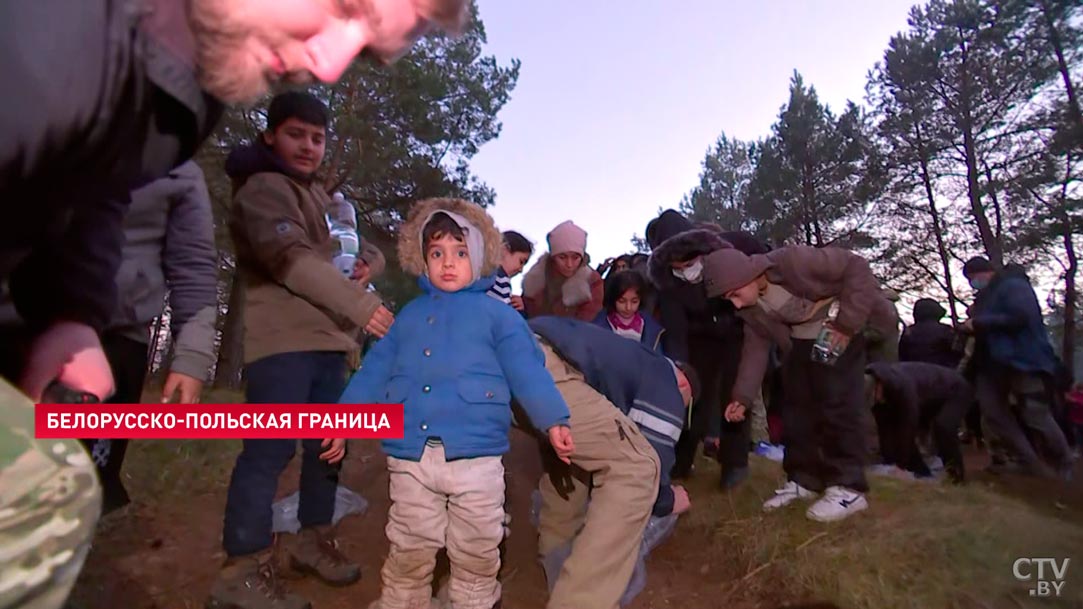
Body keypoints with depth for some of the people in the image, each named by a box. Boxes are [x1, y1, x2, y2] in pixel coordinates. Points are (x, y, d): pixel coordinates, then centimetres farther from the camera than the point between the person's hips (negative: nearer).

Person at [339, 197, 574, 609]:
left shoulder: (496, 313, 3)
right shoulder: (409, 315, 15)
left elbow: (527, 370, -4)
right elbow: (376, 370, 15)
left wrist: (553, 420, -13)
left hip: (475, 453, -2)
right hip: (410, 455, 3)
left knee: (476, 551, 14)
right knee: (408, 550, 17)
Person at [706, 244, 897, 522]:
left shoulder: (793, 261, -35)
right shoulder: (749, 307, -12)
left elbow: (856, 267, -29)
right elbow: (756, 345, -5)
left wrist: (847, 324, -29)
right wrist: (742, 396, -10)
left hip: (840, 333, -6)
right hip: (800, 341, 7)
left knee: (838, 404, -13)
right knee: (797, 407, 6)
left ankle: (847, 487, -2)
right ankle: (803, 479, 17)